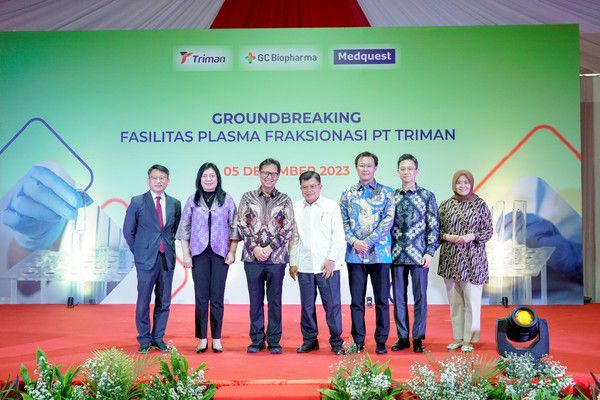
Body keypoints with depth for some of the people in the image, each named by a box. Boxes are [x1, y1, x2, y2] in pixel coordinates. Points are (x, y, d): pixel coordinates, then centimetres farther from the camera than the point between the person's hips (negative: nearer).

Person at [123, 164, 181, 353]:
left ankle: (158, 338, 21)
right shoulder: (137, 202, -1)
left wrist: (169, 245, 9)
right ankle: (144, 340, 15)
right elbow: (128, 231, 4)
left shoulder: (175, 204, 7)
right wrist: (138, 251, 3)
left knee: (164, 302, 8)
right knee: (143, 302, 2)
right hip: (146, 259, -3)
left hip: (167, 258, 3)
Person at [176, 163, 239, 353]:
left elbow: (234, 228, 6)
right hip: (199, 253, 1)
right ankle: (202, 339, 8)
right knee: (201, 297, 1)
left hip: (220, 253, 0)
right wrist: (186, 254, 2)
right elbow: (184, 228, 8)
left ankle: (216, 339, 10)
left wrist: (232, 252, -1)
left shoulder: (227, 200, 6)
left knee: (217, 297, 1)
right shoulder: (192, 200, 7)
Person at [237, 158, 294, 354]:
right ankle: (257, 340, 17)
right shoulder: (248, 197, 7)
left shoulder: (285, 200, 5)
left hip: (276, 258, -1)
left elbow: (288, 229, -1)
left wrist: (269, 248, -10)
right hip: (252, 257, 1)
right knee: (256, 300, 7)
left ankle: (274, 341, 15)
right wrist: (255, 248, -9)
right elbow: (241, 225, 2)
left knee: (275, 300, 5)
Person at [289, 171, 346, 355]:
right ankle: (309, 340, 21)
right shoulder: (296, 208, 8)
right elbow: (294, 237, 10)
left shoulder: (332, 206, 2)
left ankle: (336, 342, 11)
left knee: (332, 305, 0)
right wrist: (293, 262, 7)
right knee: (307, 305, 8)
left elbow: (338, 235, 0)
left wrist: (332, 259, -8)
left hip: (327, 265, -2)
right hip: (304, 266, 2)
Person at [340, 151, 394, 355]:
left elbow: (388, 220, -6)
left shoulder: (386, 192, 4)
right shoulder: (347, 194, 10)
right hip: (355, 254, 2)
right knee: (356, 300, 7)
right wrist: (354, 241, -11)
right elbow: (343, 222, 5)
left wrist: (368, 242, -14)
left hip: (380, 253, -2)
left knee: (382, 299, 3)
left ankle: (381, 341, 14)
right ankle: (358, 341, 16)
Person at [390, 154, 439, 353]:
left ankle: (418, 338, 15)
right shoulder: (392, 196, 9)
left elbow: (434, 226, -1)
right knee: (398, 297, 8)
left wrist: (430, 252, -9)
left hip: (419, 255, -3)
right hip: (396, 255, 3)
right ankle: (402, 337, 18)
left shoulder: (427, 196, 1)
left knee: (420, 297, 4)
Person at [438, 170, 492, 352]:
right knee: (454, 300, 7)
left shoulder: (480, 204, 2)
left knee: (472, 299, -1)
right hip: (450, 258, 2)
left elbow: (489, 231, 2)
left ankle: (469, 339, 9)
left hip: (472, 259, -2)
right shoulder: (445, 205, 8)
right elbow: (438, 230, 10)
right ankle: (458, 338, 17)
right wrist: (449, 237, -10)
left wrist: (471, 236, -14)